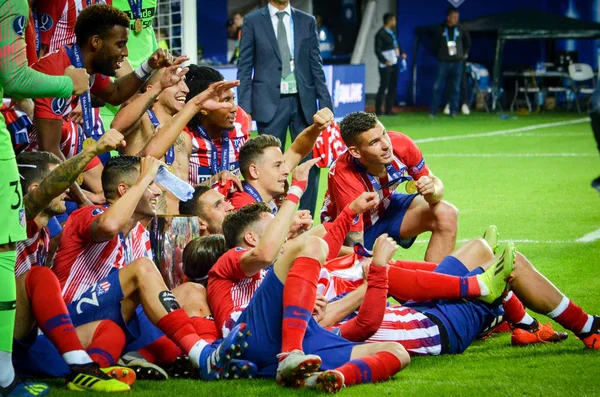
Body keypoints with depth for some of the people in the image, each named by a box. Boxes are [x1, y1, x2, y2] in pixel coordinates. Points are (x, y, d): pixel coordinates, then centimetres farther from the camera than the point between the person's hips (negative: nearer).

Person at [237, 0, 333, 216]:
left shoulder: (307, 21, 9)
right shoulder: (253, 21, 3)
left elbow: (316, 66, 9)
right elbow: (244, 68, 2)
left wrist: (325, 103, 2)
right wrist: (244, 108, -5)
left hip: (303, 102, 2)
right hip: (270, 103, -2)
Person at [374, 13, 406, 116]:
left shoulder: (393, 31, 10)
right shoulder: (381, 34, -11)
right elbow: (377, 50, -13)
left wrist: (401, 53, 2)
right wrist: (385, 61, -20)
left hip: (394, 64, 8)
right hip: (386, 65, -8)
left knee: (393, 87, 9)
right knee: (383, 87, -4)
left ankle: (389, 110, 15)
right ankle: (378, 111, 3)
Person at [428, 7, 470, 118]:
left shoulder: (461, 30, 3)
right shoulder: (440, 30, -1)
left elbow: (468, 41, 17)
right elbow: (434, 45, 9)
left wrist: (465, 53, 13)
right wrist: (438, 55, 5)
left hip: (457, 62, 1)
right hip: (443, 62, -1)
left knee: (455, 87, 3)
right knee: (437, 87, -4)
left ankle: (453, 111, 8)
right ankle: (433, 111, -1)